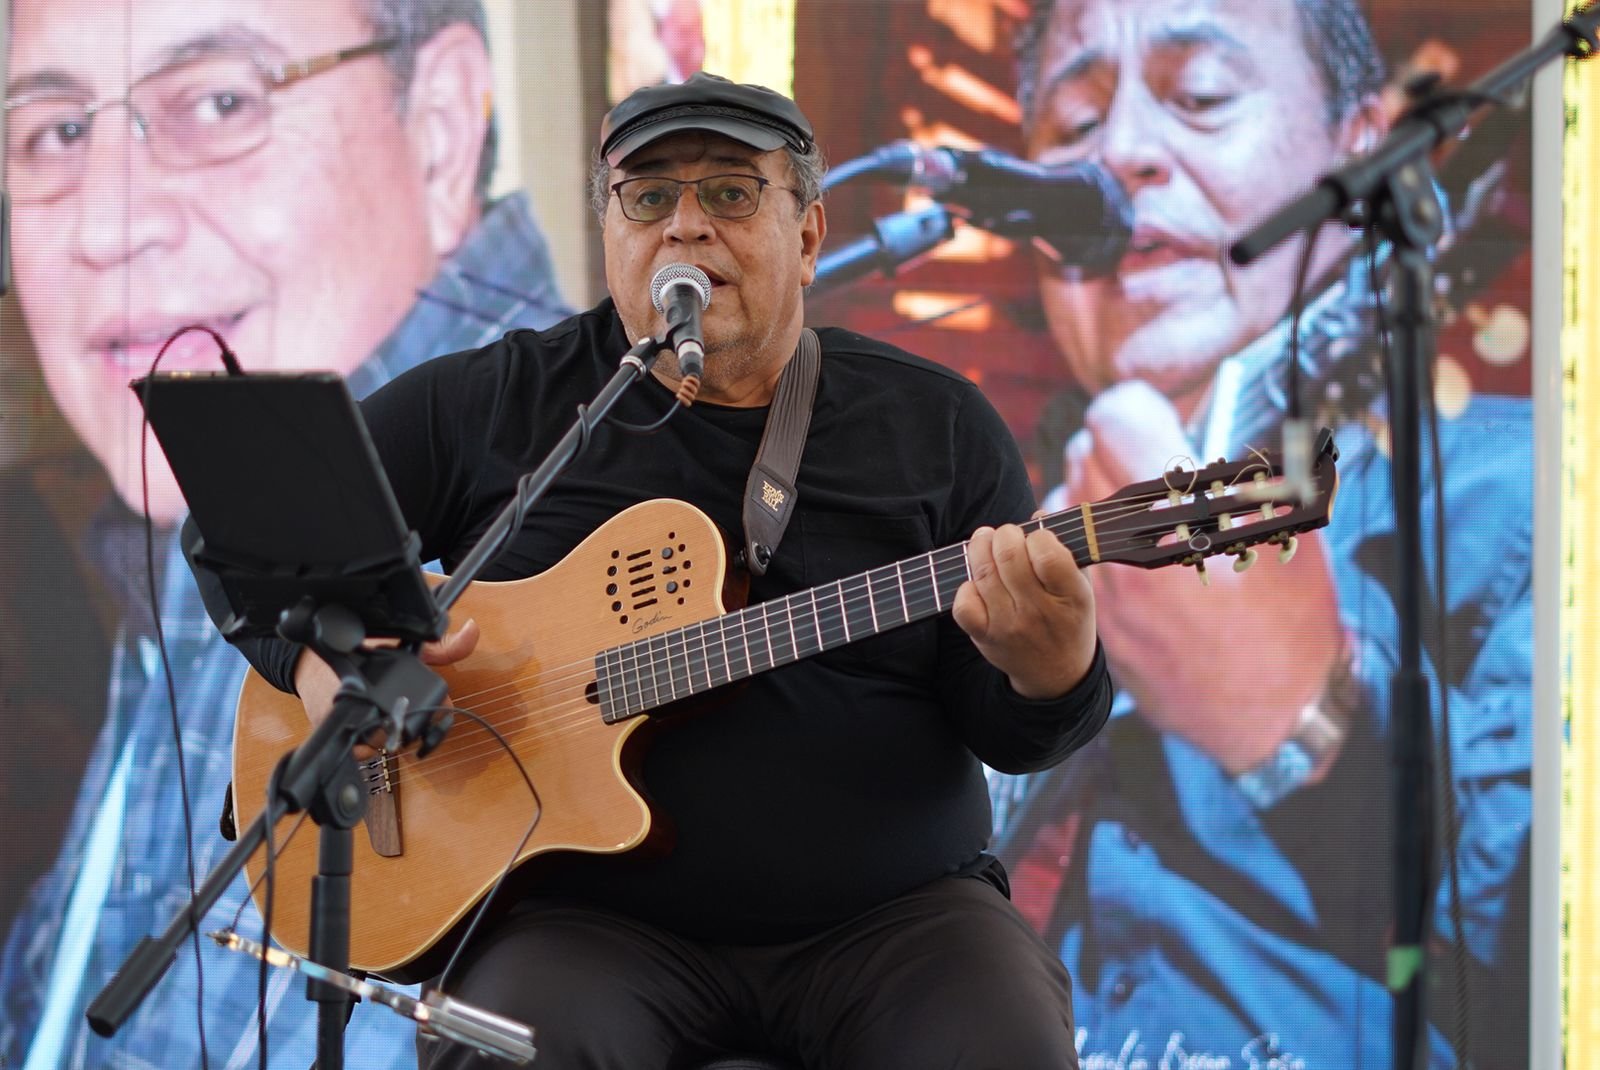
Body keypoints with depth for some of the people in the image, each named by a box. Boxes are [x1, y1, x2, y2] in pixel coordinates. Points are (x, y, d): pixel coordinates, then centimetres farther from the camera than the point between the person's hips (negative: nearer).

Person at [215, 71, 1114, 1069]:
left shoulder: (936, 425, 7)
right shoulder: (495, 404, 5)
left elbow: (1005, 731, 3)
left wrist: (1049, 673, -21)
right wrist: (324, 659, -12)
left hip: (891, 911, 1)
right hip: (589, 916, -1)